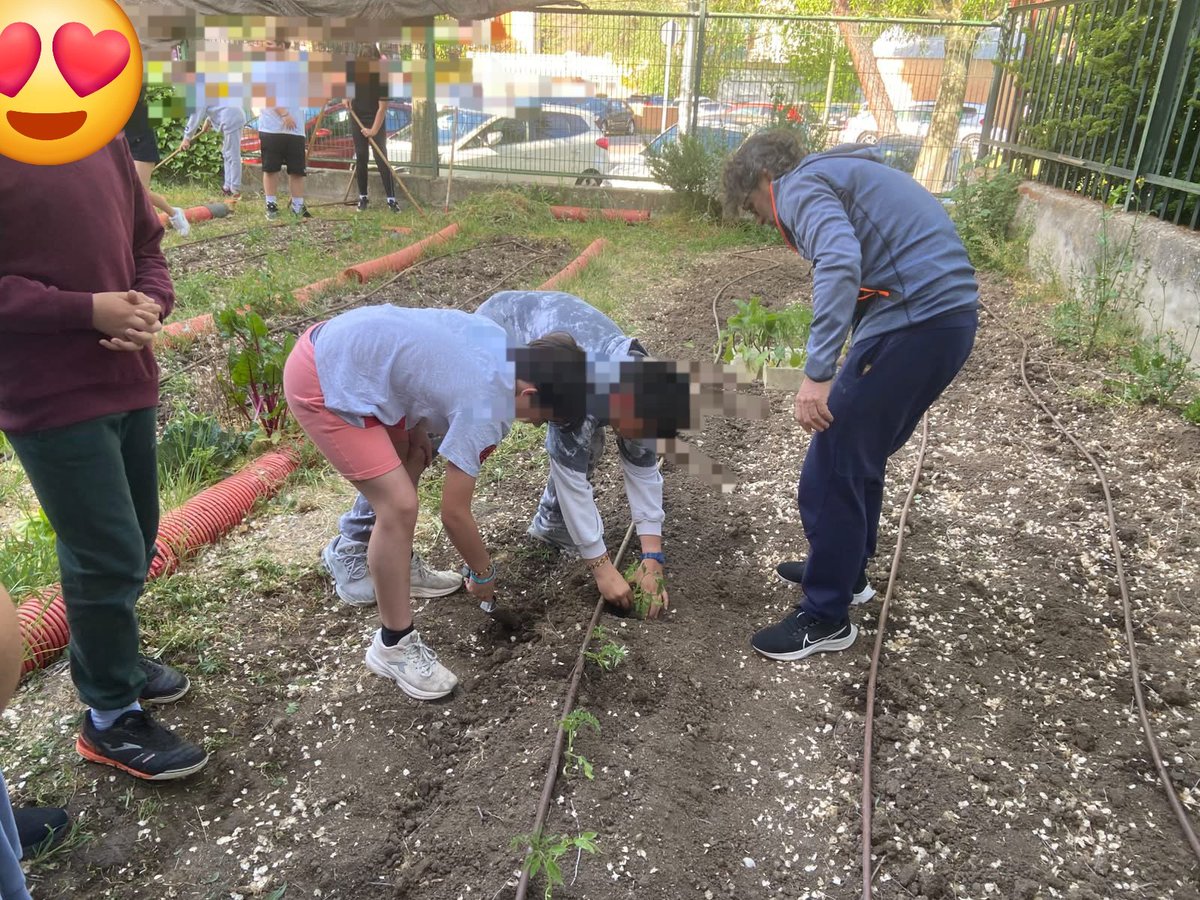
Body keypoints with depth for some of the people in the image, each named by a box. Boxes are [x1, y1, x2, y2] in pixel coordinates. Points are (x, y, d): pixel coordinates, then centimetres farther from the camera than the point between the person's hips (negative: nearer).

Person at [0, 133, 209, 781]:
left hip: (127, 381, 7)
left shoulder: (105, 138, 6)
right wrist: (89, 310, -21)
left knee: (134, 543, 18)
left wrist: (151, 303, -7)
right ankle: (111, 718, 21)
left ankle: (106, 659, 42)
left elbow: (145, 243, 12)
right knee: (109, 557, 0)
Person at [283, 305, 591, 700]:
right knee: (399, 505, -12)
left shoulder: (499, 341, 2)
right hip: (319, 383, -10)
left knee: (412, 454, 22)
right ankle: (393, 646, 3)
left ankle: (400, 569, 41)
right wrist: (484, 575, 4)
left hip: (336, 345, 11)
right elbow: (455, 514, -12)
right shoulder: (484, 408, -21)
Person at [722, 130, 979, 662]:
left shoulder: (800, 186, -4)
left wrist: (816, 373, -27)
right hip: (949, 316, 10)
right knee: (861, 456, 22)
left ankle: (826, 617, 12)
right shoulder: (843, 174, 28)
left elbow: (839, 263, -25)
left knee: (831, 470, -1)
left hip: (913, 323, -10)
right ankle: (845, 572, 38)